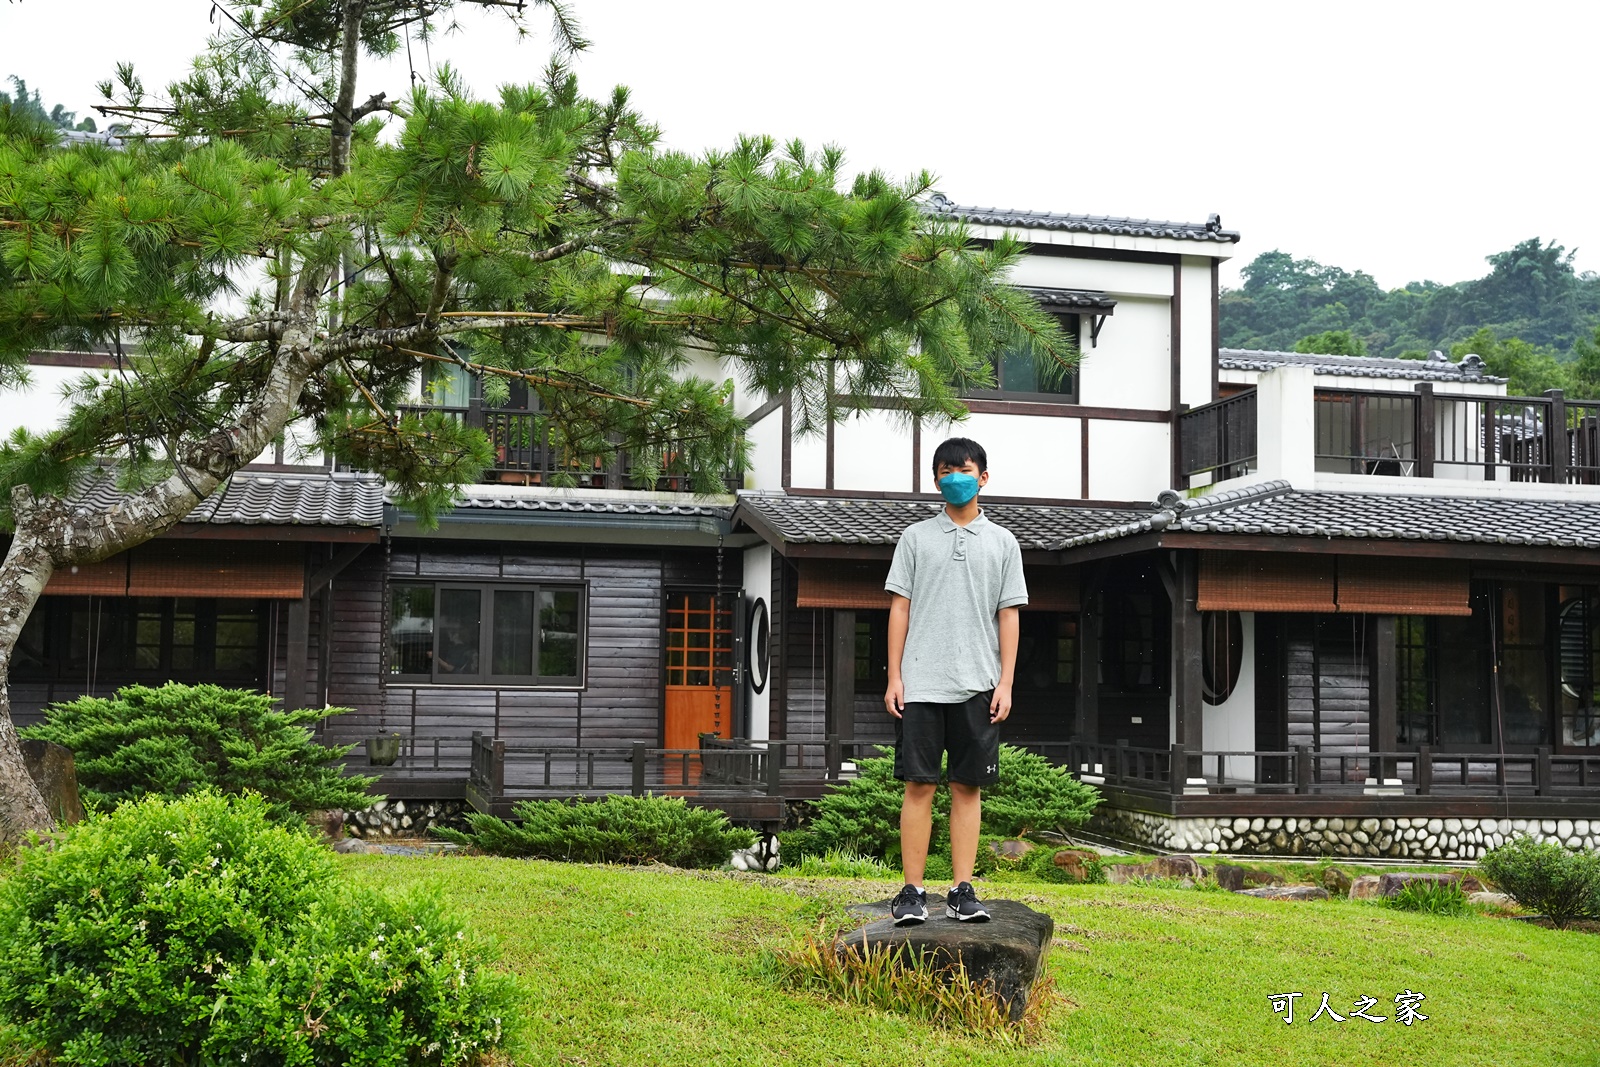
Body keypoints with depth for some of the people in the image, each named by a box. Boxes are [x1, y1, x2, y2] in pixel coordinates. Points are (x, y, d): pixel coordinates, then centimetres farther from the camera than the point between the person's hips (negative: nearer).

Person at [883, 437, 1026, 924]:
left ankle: (962, 891, 7)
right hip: (921, 682, -1)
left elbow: (1008, 615, 8)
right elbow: (899, 608, 7)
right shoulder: (916, 537, 9)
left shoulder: (1002, 542, 10)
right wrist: (894, 677, -1)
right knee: (919, 785, -2)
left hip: (978, 685, 1)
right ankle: (912, 891, 2)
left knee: (968, 787, 3)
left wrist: (1005, 683, 0)